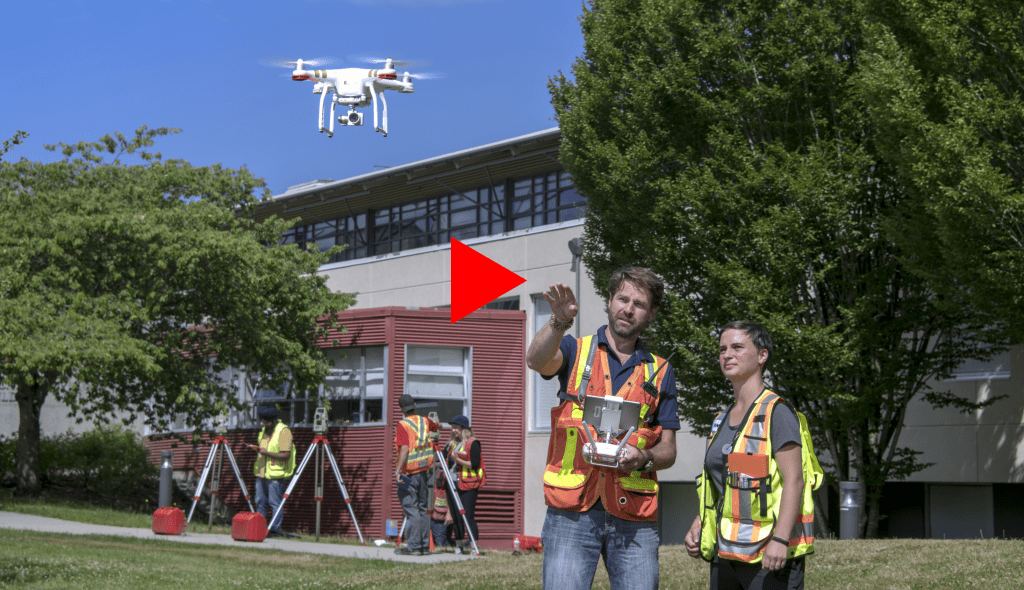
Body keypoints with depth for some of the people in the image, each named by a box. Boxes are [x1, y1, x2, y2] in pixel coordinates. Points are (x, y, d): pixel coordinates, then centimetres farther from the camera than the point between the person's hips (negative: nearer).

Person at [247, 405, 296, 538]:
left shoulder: (283, 431, -12)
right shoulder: (264, 430, 16)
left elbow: (286, 455, -18)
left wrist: (267, 453, -20)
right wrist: (256, 449, 7)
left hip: (276, 474, -9)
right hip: (261, 473, 9)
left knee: (275, 503, -5)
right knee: (260, 502, 10)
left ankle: (275, 529, -1)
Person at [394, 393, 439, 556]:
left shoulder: (403, 425, -11)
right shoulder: (425, 421, 8)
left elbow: (404, 449, -22)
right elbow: (435, 426, 32)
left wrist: (397, 471, -23)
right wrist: (435, 425, 56)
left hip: (409, 473, -6)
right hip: (425, 470, 6)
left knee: (411, 509, -5)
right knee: (423, 509, 12)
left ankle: (414, 546, -9)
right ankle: (425, 545, 14)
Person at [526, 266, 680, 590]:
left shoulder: (659, 372, 15)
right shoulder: (575, 351, 9)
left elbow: (668, 450, 13)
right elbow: (536, 360, -15)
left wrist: (644, 459, -10)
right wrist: (559, 322, -35)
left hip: (634, 517, 2)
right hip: (571, 513, -2)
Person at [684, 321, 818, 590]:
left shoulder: (777, 413, -7)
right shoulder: (722, 420, 17)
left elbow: (793, 480, -14)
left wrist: (780, 539, -23)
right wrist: (697, 527, 12)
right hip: (725, 552, 8)